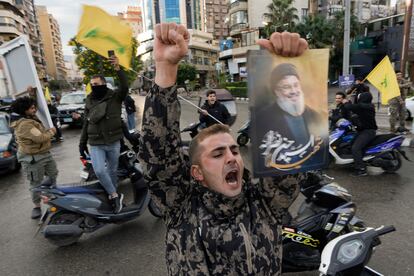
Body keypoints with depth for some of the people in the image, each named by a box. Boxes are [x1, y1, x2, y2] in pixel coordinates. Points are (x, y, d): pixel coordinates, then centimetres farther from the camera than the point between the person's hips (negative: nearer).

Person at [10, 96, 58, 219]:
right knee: (36, 183, 1)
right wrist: (51, 132, -11)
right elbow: (40, 138, -27)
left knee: (53, 175, 20)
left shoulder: (33, 119, 10)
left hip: (45, 153, 10)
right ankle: (37, 206, 14)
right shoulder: (24, 124, -22)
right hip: (33, 158, -10)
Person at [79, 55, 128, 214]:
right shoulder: (89, 101, 7)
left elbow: (125, 86, -25)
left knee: (112, 170, 13)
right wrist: (82, 143, 12)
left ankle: (113, 195, 35)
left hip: (113, 143, -2)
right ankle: (115, 196, 4)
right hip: (95, 144, 2)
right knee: (99, 171, -14)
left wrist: (118, 69, -39)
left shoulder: (115, 97, -5)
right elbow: (86, 123, 12)